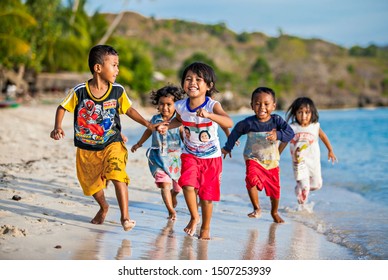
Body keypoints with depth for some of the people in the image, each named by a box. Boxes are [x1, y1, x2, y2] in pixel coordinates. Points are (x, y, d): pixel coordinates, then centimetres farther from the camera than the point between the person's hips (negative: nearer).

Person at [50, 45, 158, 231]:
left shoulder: (118, 91, -8)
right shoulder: (79, 91, -14)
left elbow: (129, 109, 7)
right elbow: (62, 108, -2)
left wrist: (147, 123, -2)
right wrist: (57, 127, -17)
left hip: (112, 144, -1)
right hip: (86, 148, 1)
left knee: (118, 175, -23)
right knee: (91, 183, 16)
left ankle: (125, 216, -12)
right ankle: (103, 207, 47)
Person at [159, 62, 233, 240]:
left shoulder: (212, 106, -23)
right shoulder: (181, 106, -10)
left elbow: (229, 123, -40)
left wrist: (208, 115, -54)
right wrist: (166, 126, -3)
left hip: (211, 157, -2)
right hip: (190, 154, 2)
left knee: (206, 195, 6)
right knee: (188, 185, -21)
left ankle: (205, 228, 30)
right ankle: (194, 217, 7)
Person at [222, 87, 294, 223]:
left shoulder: (277, 120, -14)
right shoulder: (249, 123, -15)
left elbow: (290, 133, -22)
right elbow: (236, 132, 3)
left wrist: (278, 135, -41)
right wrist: (228, 147, 12)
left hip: (272, 161, 2)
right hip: (253, 158, -1)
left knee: (274, 188, 10)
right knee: (252, 179, -28)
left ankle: (274, 212, 38)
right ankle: (256, 208, -10)